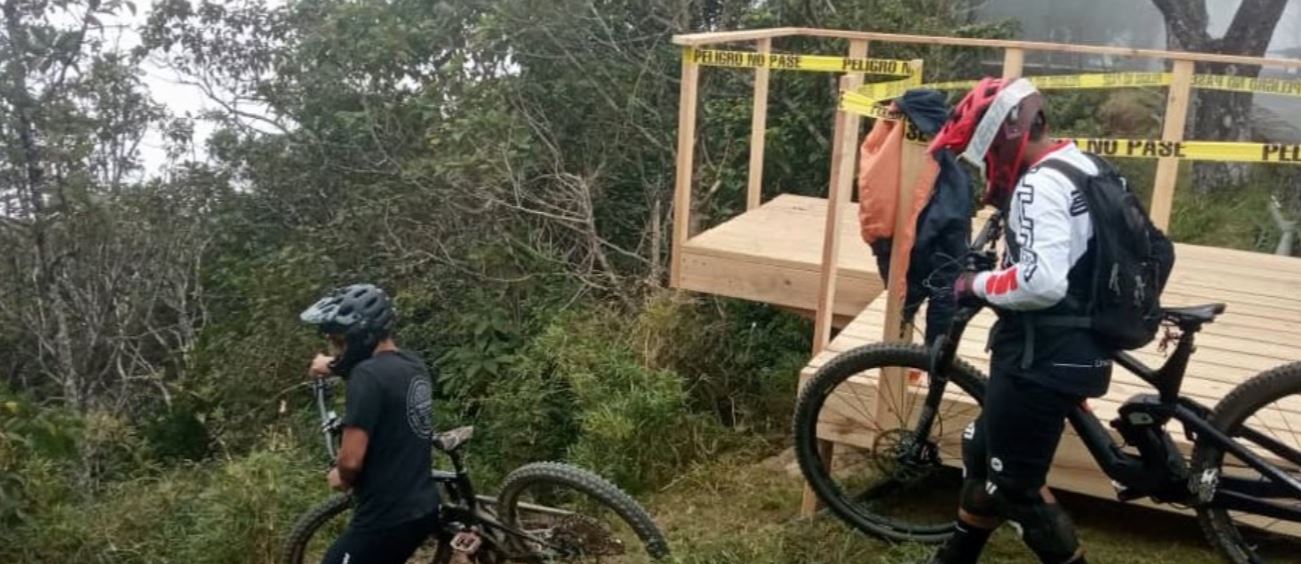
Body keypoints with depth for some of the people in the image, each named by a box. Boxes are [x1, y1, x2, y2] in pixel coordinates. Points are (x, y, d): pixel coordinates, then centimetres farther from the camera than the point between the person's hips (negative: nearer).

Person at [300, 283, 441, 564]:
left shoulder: (369, 375, -19)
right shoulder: (413, 366, 8)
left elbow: (351, 459, -22)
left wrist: (341, 477, -1)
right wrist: (334, 365, 34)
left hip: (388, 518, -9)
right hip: (423, 508, 9)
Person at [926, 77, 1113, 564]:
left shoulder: (1039, 185, -22)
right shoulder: (1079, 165, 9)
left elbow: (1041, 283, -33)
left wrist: (977, 283, -17)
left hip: (1042, 361, -11)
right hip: (1074, 350, 11)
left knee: (1015, 486, 6)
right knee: (983, 454, 23)